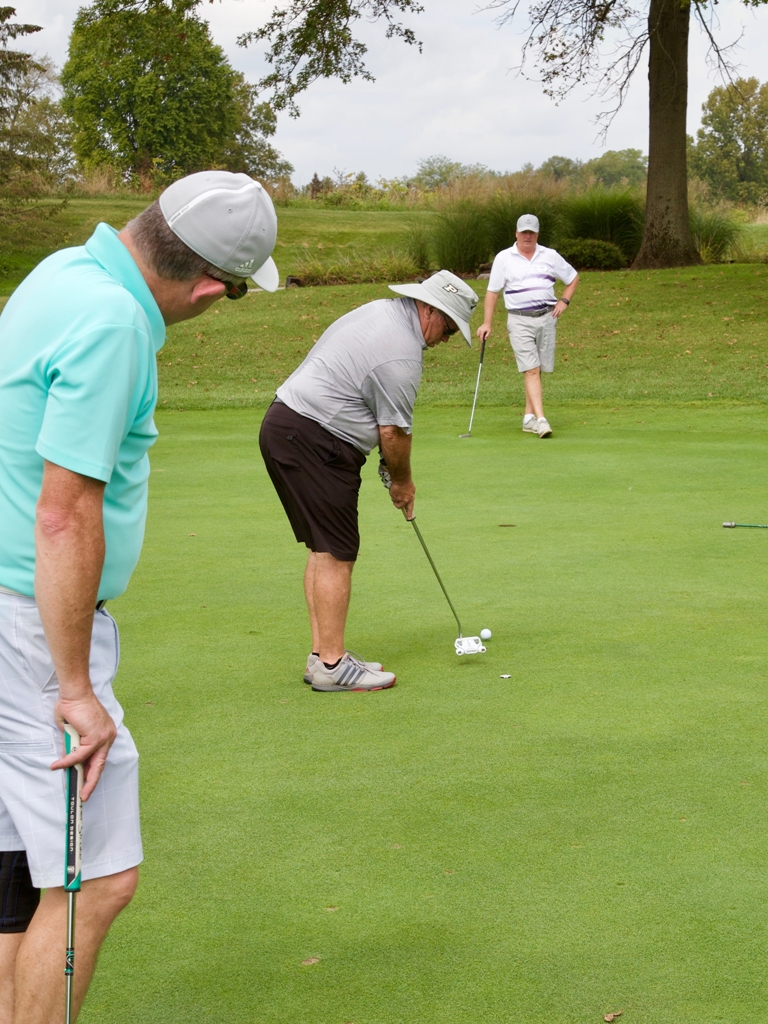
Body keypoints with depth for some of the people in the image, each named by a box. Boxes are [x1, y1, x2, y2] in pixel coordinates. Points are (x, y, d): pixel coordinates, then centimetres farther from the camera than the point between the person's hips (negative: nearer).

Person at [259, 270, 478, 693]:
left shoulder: (380, 310, 14)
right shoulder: (401, 353, -17)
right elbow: (394, 431, -12)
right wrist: (402, 482, 6)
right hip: (314, 441, -11)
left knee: (324, 549, 12)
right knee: (336, 553, -7)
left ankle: (323, 655, 15)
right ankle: (331, 664, -4)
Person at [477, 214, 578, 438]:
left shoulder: (550, 256, 8)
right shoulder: (503, 258, 3)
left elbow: (572, 277, 20)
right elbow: (492, 291, 4)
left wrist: (564, 301, 5)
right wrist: (487, 323, -1)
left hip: (546, 317, 3)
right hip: (519, 320, -3)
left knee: (538, 370, 5)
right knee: (531, 370, -12)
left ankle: (529, 418, 16)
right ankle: (541, 420, -19)